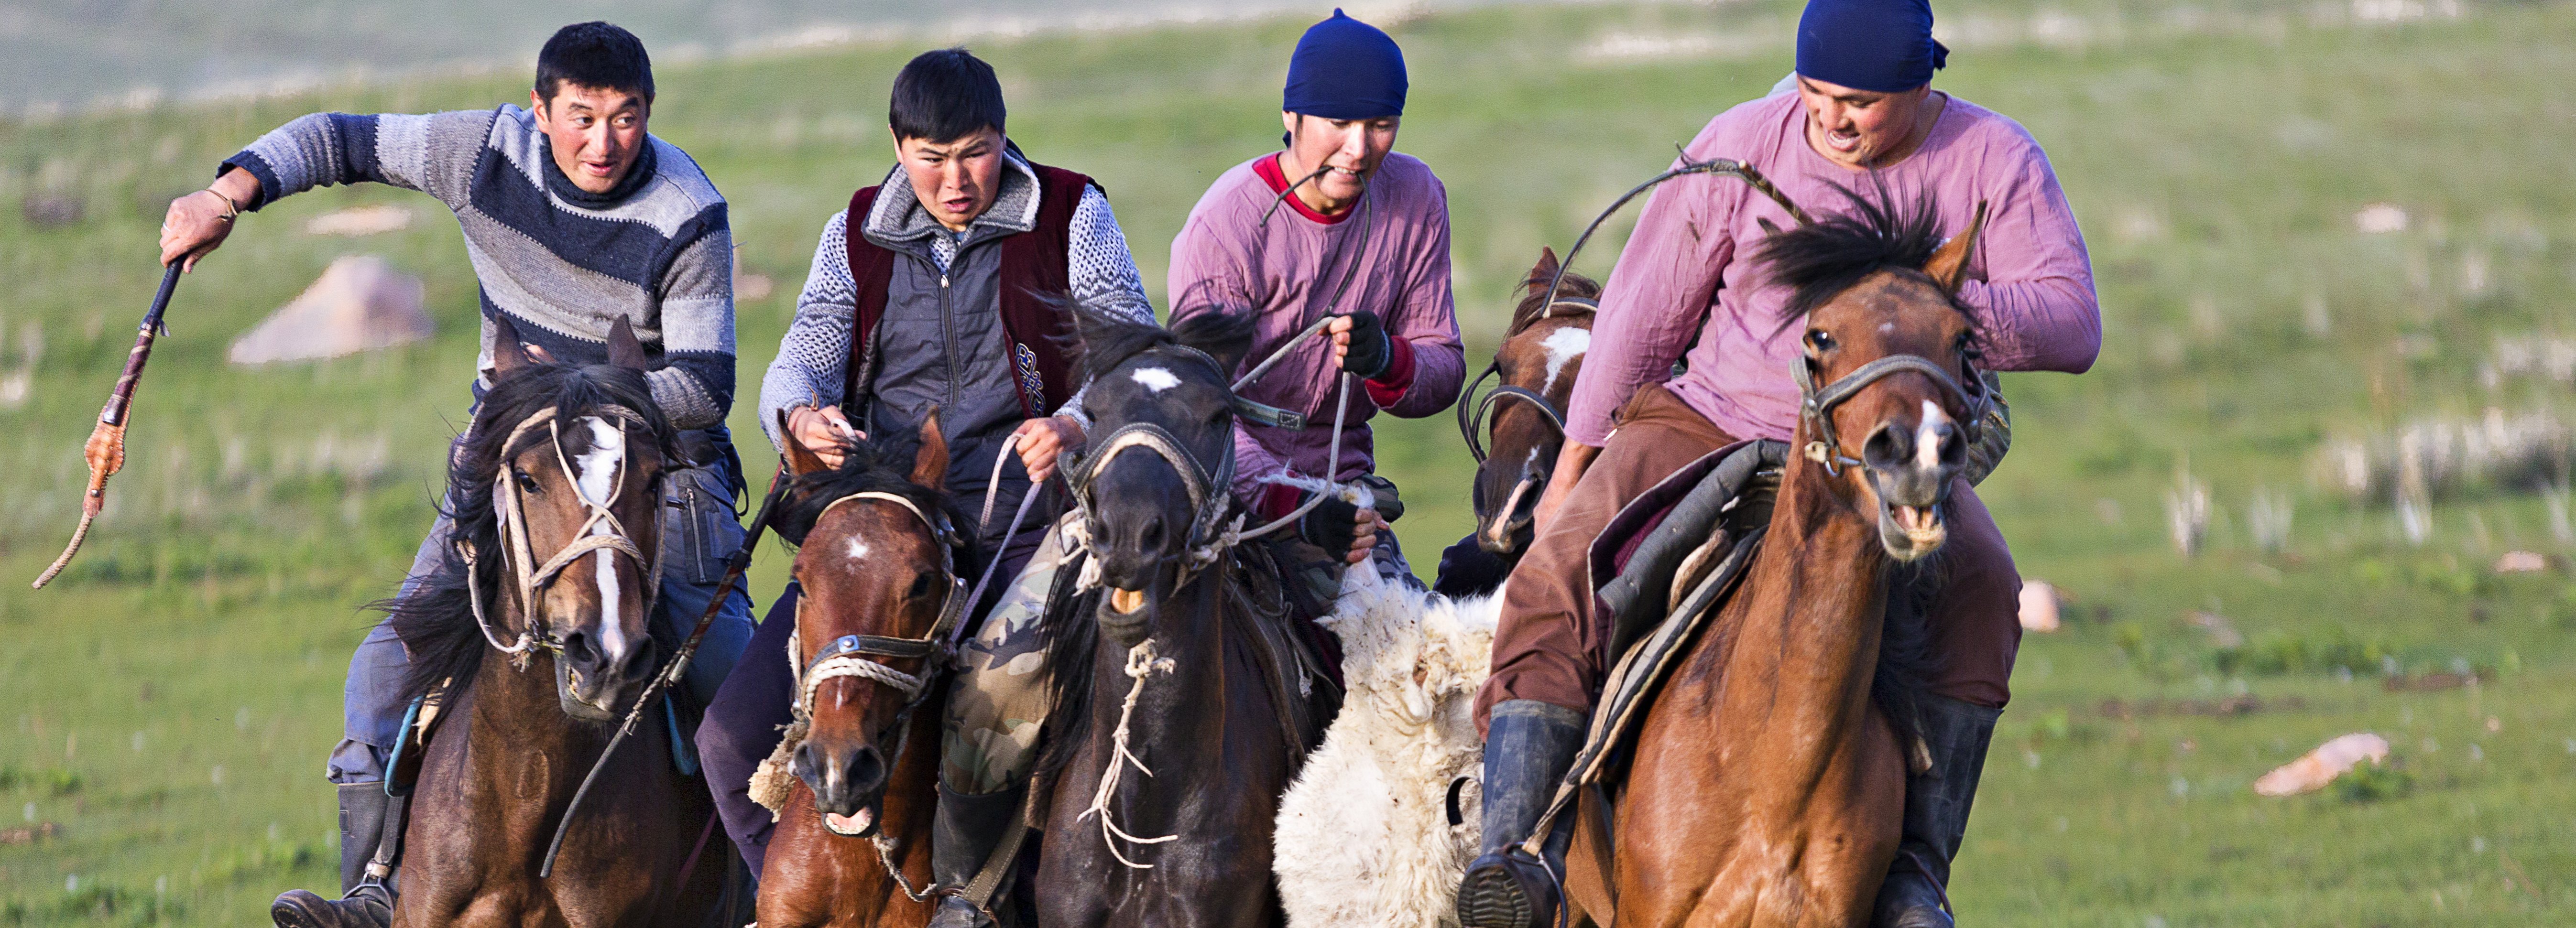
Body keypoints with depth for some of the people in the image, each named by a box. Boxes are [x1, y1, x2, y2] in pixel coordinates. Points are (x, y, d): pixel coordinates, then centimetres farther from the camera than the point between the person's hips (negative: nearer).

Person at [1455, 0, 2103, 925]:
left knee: (1977, 589, -32)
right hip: (1709, 424, 1)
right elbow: (1645, 313, 5)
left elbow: (2073, 326, -14)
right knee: (1557, 575, -25)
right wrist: (1572, 468, 8)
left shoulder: (1994, 163, -6)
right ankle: (1511, 850, -31)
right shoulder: (1742, 147, -4)